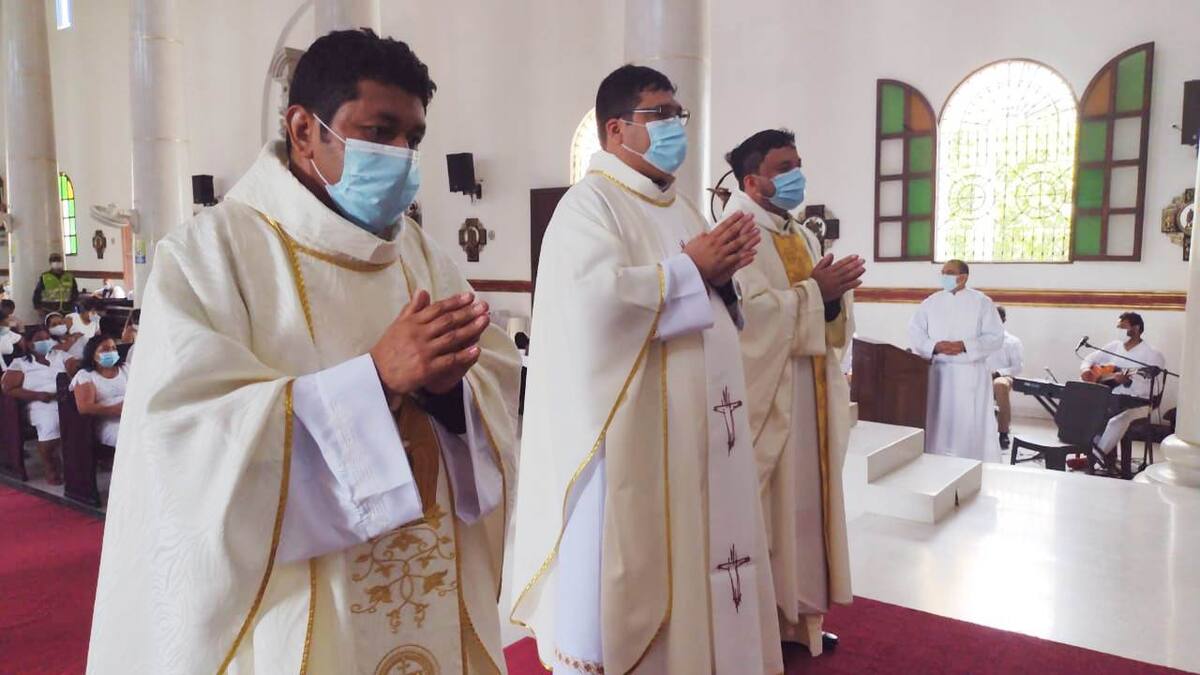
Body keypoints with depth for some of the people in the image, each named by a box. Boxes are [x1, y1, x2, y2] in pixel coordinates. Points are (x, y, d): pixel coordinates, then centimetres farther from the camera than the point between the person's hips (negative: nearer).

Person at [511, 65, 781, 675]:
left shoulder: (678, 207, 16)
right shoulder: (589, 203, -10)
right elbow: (594, 297, -28)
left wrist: (721, 274, -4)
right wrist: (690, 270, -16)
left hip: (695, 428, 9)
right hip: (631, 432, -8)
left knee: (689, 556, 17)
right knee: (630, 571, 2)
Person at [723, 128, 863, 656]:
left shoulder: (804, 237, 16)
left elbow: (825, 323, 11)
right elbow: (747, 311, -23)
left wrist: (834, 297, -10)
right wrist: (814, 292, -19)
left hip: (810, 397, 8)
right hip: (765, 396, -8)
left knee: (804, 502, 14)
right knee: (766, 507, -1)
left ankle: (799, 615, 27)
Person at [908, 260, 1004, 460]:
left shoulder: (982, 302, 0)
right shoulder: (930, 302, 8)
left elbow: (995, 337, -5)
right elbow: (914, 333, 3)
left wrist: (964, 346, -18)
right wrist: (935, 346, -15)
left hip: (971, 374, -3)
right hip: (938, 372, 3)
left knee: (971, 425, -1)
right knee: (938, 423, 6)